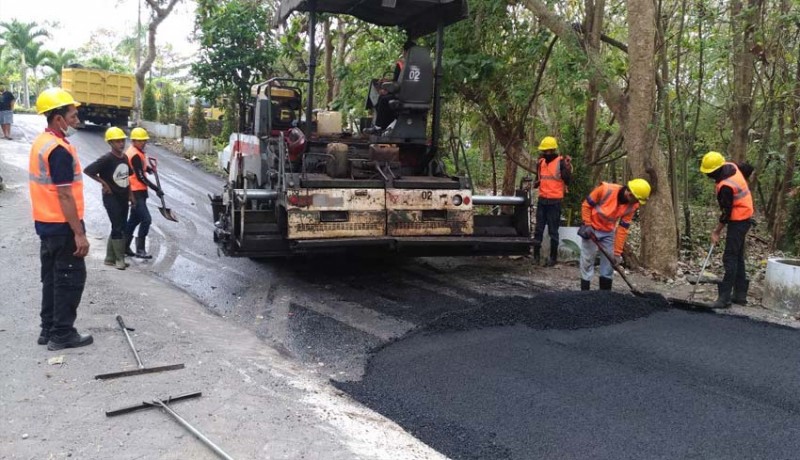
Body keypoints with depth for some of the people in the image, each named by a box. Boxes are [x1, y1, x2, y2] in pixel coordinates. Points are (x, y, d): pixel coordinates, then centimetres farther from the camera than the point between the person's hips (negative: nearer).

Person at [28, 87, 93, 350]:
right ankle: (62, 334, 7)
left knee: (52, 277, 16)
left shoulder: (41, 142, 10)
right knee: (71, 279, 0)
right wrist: (79, 233, -21)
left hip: (46, 223, 10)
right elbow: (64, 195, -23)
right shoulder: (60, 150, -20)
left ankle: (49, 329, 24)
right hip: (62, 226, -10)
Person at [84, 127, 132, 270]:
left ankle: (110, 258, 22)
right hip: (111, 198, -8)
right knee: (117, 228, -6)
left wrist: (130, 194, 15)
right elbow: (87, 170, -18)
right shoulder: (106, 159, -16)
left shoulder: (125, 157, 6)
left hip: (123, 198, 8)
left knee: (120, 228, 12)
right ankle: (120, 259, 4)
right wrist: (104, 183, -14)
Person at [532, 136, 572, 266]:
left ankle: (553, 257, 11)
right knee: (538, 229, 8)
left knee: (553, 231, 2)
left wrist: (568, 168, -25)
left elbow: (568, 181, -12)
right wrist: (534, 184, 3)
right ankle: (536, 255, 16)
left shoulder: (561, 162, -8)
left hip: (555, 201, -6)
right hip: (542, 200, 6)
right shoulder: (541, 162, 9)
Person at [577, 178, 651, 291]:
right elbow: (586, 205, -15)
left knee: (609, 263, 5)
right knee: (587, 261, -1)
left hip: (609, 232, 4)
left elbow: (623, 229, -12)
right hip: (591, 229, -4)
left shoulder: (632, 206, -15)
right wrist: (587, 225, -21)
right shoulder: (606, 190, -28)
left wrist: (617, 253, -13)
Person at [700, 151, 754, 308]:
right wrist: (742, 190, 21)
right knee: (738, 257, 14)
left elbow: (726, 212, -20)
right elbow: (749, 169, 18)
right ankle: (740, 295, 20)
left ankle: (724, 297, -9)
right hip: (744, 217, 10)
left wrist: (716, 232, -9)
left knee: (730, 259, -10)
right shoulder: (731, 166, -2)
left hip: (738, 221, -10)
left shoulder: (725, 186, -28)